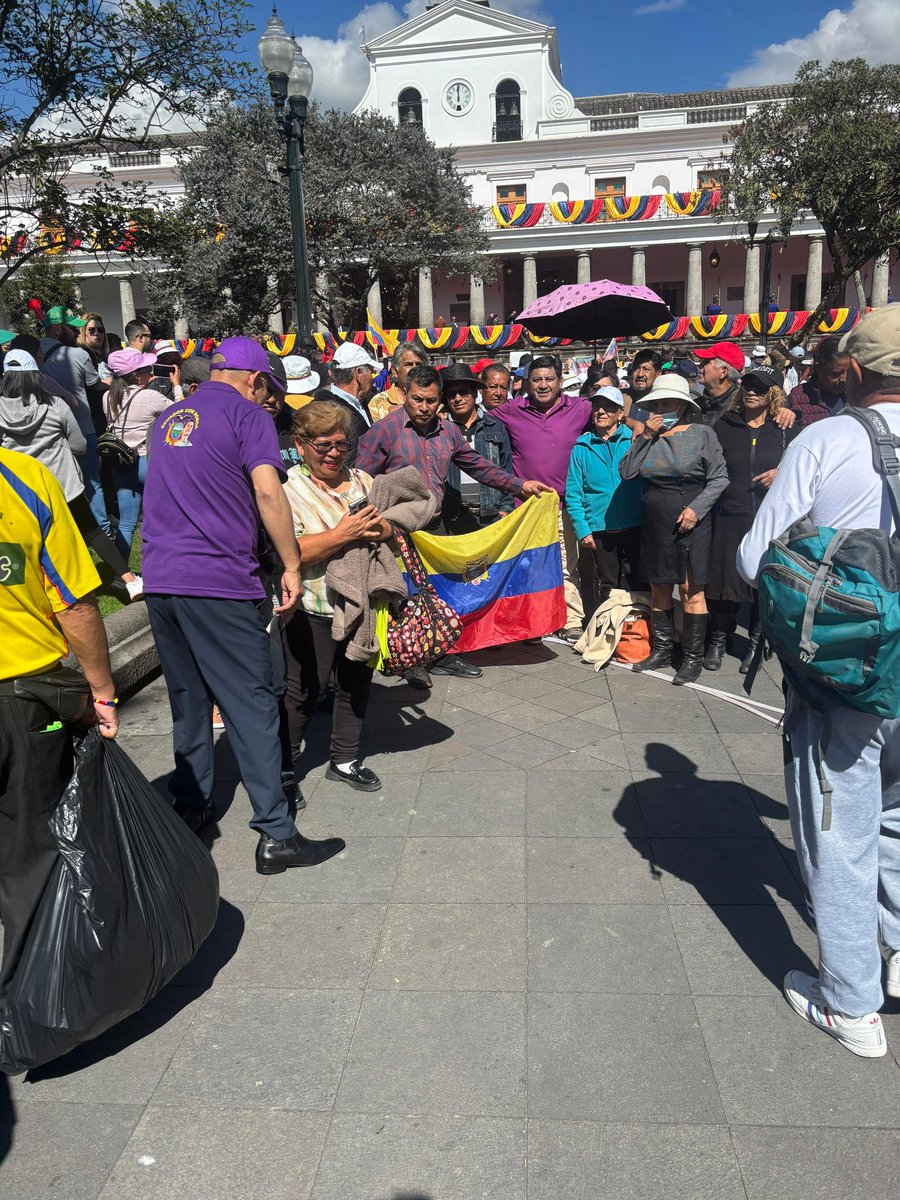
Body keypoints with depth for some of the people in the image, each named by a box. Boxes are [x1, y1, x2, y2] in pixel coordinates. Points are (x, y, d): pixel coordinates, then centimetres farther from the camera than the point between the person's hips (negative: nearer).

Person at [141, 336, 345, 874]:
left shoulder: (168, 420, 20)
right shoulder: (247, 415, -2)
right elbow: (267, 491, -15)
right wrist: (292, 566, -10)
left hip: (161, 580, 7)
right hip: (220, 583, -7)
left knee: (188, 698, 18)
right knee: (252, 704, -3)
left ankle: (191, 806, 29)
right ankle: (277, 835, 1)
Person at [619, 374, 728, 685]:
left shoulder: (702, 434, -2)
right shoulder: (649, 435, 9)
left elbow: (719, 478, -3)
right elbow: (626, 472, -1)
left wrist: (697, 508, -14)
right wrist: (644, 437, -7)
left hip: (689, 524, -4)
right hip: (654, 525, 5)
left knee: (691, 590, -2)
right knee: (658, 588, 11)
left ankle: (692, 658, 6)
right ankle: (661, 650, 23)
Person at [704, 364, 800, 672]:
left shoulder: (786, 430, 5)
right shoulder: (725, 427, 9)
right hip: (730, 517, 1)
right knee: (724, 579, 3)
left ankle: (756, 645, 21)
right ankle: (718, 641, 21)